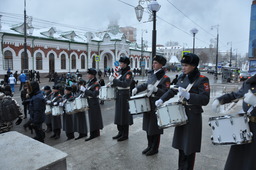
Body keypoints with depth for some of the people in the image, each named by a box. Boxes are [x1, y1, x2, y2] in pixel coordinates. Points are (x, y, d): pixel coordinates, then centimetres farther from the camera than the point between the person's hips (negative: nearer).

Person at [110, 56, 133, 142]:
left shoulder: (129, 73, -12)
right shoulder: (121, 71, 12)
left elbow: (125, 84, -25)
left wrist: (114, 80, -25)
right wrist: (112, 84, 1)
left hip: (125, 95, -8)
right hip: (119, 95, 8)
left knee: (124, 114, 0)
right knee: (118, 114, 14)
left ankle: (125, 135, 13)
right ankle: (120, 132, 27)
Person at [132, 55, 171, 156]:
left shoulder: (165, 78, -11)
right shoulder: (151, 75, 9)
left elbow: (166, 93, -18)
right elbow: (146, 85, 21)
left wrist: (155, 89, -33)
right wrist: (136, 89, 7)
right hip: (148, 103, 7)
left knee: (155, 127, 6)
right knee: (148, 126, 16)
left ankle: (155, 149, 24)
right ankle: (150, 146, 33)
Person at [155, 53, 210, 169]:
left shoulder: (202, 80, -12)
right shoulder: (182, 77, 7)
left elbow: (205, 100, -21)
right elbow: (173, 91, 18)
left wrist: (188, 96, -34)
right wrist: (162, 99, 8)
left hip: (193, 118, -6)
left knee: (189, 148, 7)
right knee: (181, 144, 18)